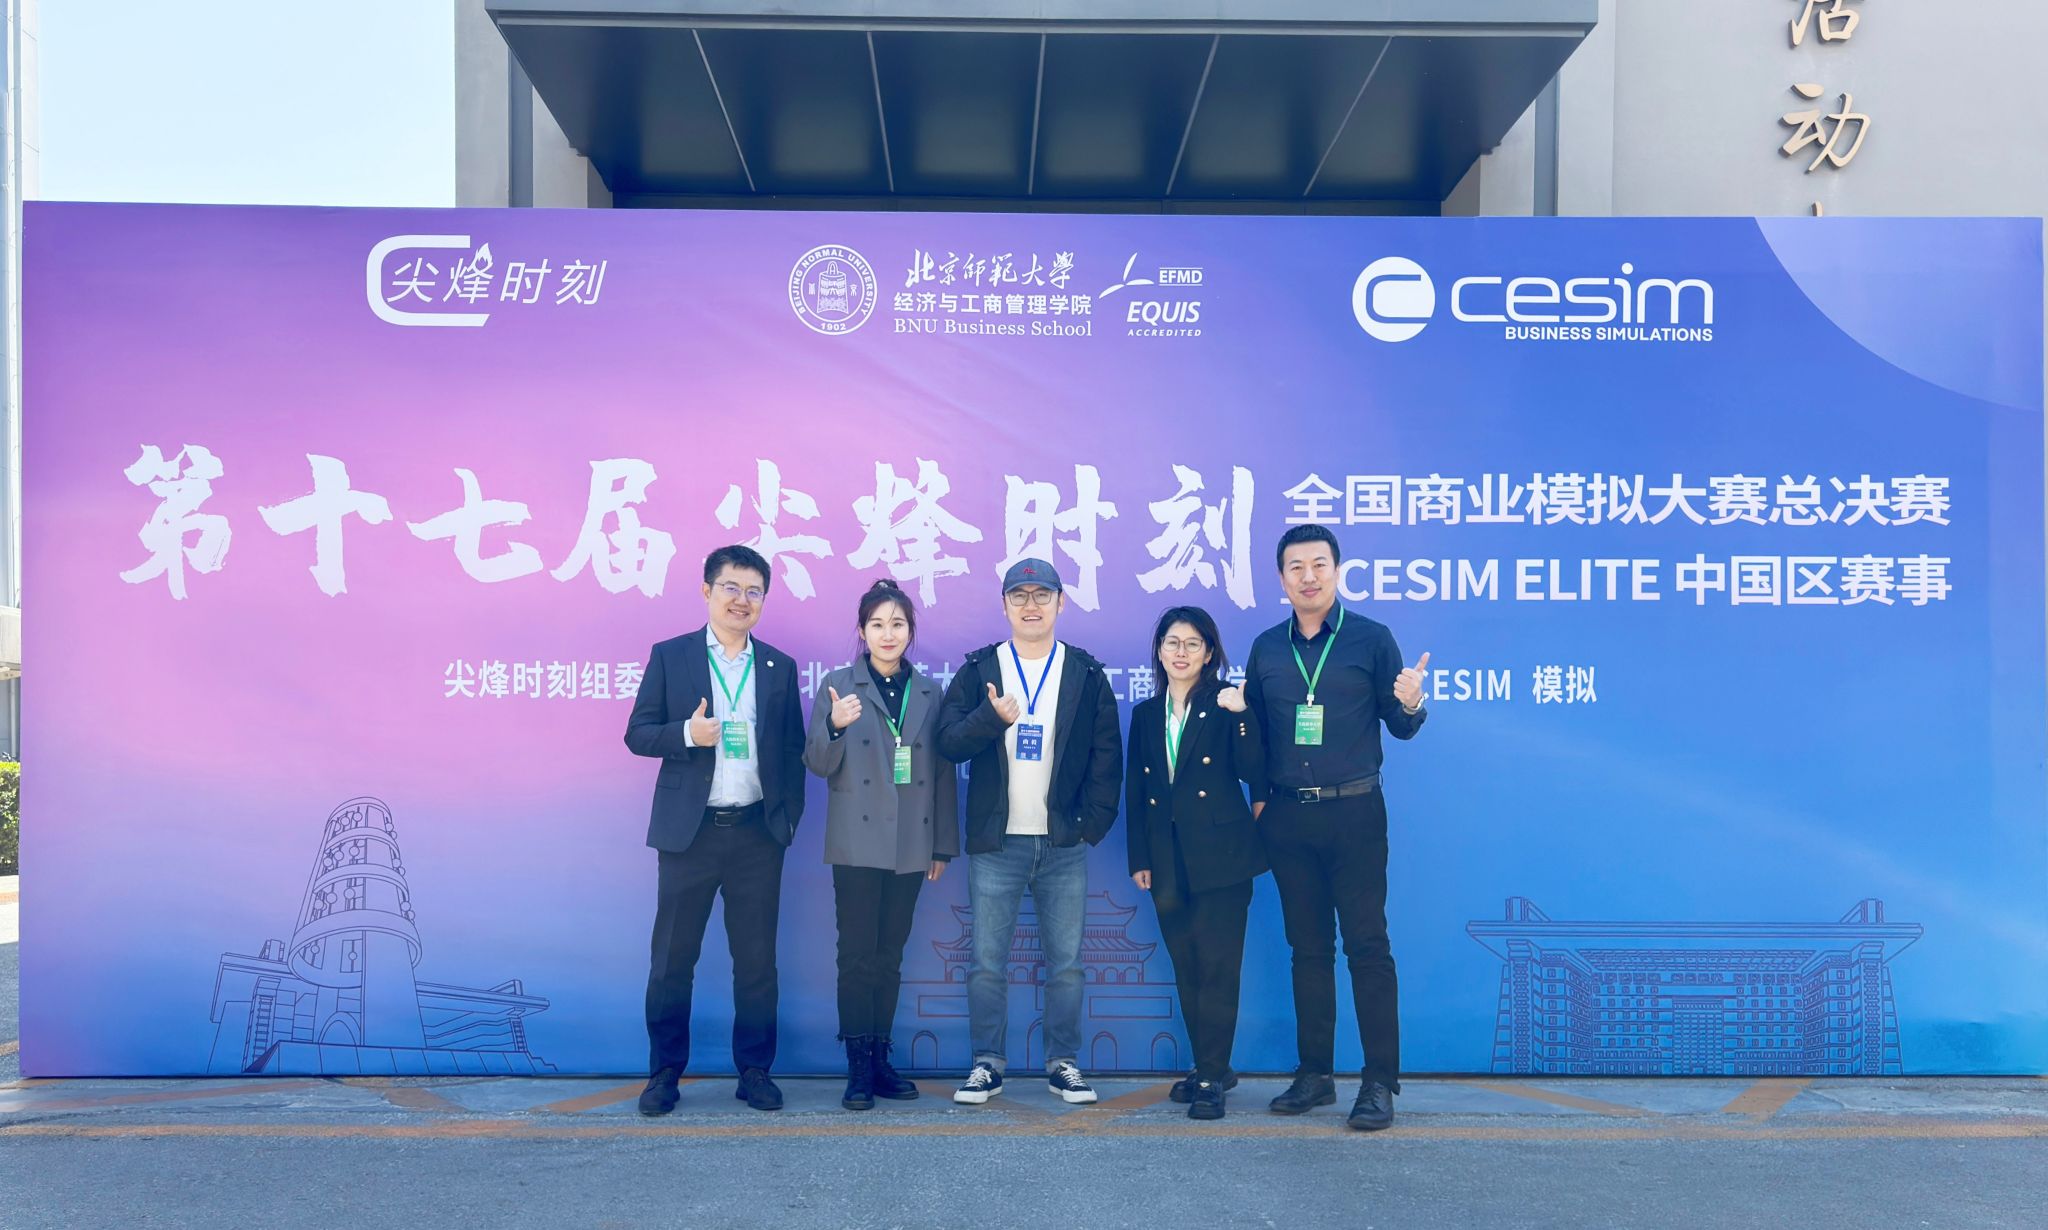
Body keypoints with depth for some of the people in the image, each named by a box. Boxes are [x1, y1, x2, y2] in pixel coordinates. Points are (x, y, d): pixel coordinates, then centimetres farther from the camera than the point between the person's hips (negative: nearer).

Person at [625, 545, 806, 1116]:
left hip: (758, 833, 2)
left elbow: (792, 750, 10)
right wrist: (686, 733, -17)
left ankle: (755, 1070, 19)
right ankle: (665, 1072, 18)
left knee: (757, 960, 7)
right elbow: (637, 734, 1)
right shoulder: (669, 656, 3)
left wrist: (790, 816, 1)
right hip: (689, 830, -1)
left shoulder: (780, 668, 9)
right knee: (672, 959, 5)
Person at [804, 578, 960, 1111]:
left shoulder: (929, 693, 7)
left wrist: (944, 844, 8)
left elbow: (943, 772, 9)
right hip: (858, 843, -3)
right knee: (857, 956, -1)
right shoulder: (838, 686, 0)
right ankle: (858, 1069, 6)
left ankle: (881, 1061, 18)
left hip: (910, 847, 3)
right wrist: (834, 726, -24)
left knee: (890, 956, 10)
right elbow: (819, 764, -3)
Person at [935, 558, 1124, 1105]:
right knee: (987, 962, 3)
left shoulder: (1087, 674, 5)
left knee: (1066, 962, 6)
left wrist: (1092, 823, -3)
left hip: (1064, 844, 0)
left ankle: (1065, 1064, 17)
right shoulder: (978, 670, 5)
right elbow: (949, 742, -3)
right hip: (995, 843, 0)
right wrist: (993, 716, -20)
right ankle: (987, 1064, 15)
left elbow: (1107, 756, 5)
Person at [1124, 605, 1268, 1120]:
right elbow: (1135, 792, 12)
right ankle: (1209, 1067, 23)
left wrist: (1241, 716, -23)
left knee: (1217, 970, -5)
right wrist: (1139, 859, 8)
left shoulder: (1226, 706, -1)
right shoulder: (1146, 714, 12)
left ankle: (1212, 1078, 1)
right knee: (1186, 970, 11)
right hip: (1167, 863, 5)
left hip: (1219, 858, -5)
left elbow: (1255, 774, -11)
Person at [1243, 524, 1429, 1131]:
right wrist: (1258, 797, 5)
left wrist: (1411, 705, -20)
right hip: (1288, 816, 4)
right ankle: (1315, 1073, 18)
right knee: (1308, 946, 9)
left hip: (1354, 813, -3)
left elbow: (1399, 728, 1)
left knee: (1367, 945, -4)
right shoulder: (1267, 648, 9)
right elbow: (1254, 733, 15)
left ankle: (1380, 1081, 2)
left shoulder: (1371, 639, 0)